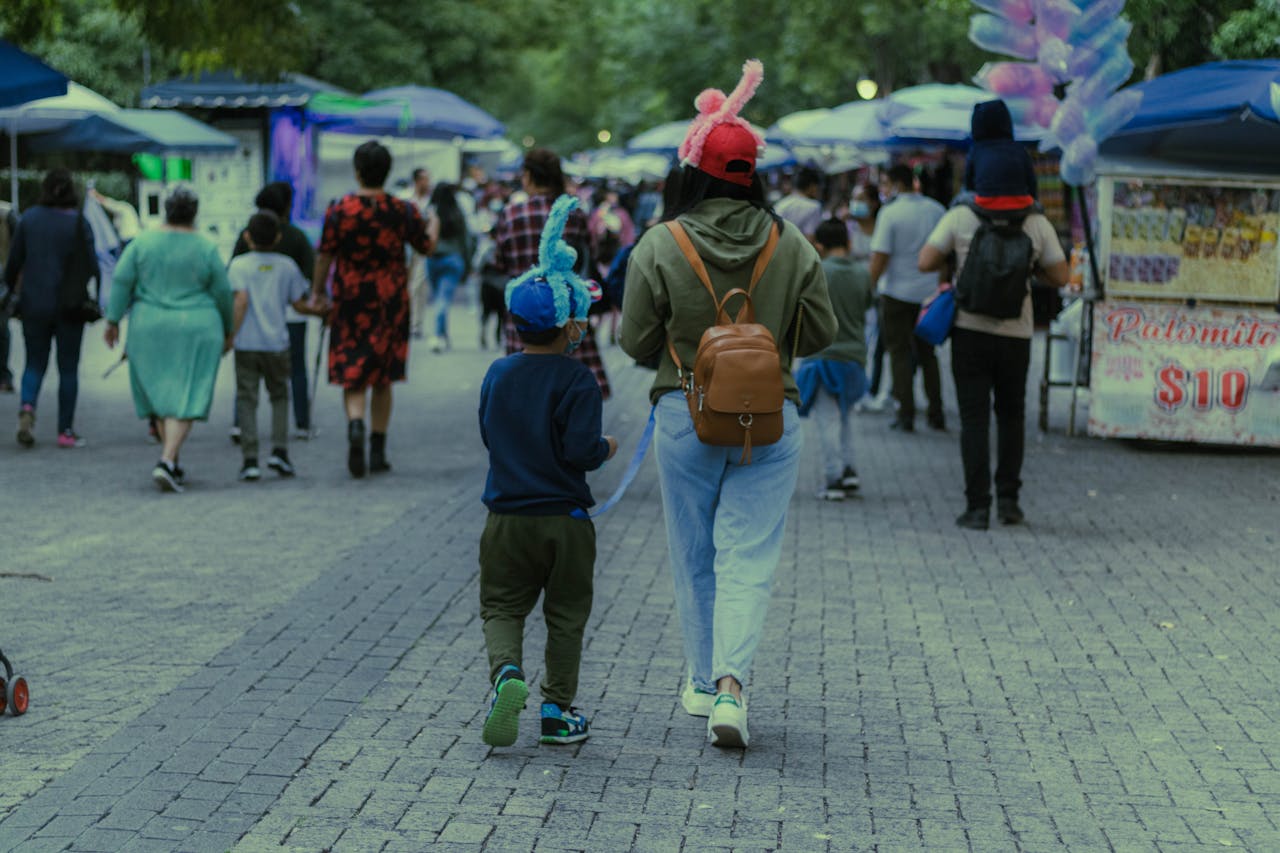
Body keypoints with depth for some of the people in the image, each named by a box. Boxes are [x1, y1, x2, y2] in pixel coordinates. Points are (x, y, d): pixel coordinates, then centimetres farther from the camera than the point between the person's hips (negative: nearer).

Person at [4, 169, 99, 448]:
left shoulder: (29, 218, -1)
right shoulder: (78, 222, -9)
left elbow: (14, 261, 3)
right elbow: (91, 264, -9)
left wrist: (11, 288, 20)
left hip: (34, 303, 2)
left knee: (35, 362, 13)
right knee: (68, 367, 7)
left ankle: (27, 407, -14)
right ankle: (65, 430, 7)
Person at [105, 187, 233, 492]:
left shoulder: (143, 242, -2)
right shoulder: (206, 248, -6)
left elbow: (121, 281, -5)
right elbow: (222, 293, -1)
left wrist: (113, 320, 1)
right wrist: (227, 330, 12)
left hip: (150, 329, 3)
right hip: (195, 330, -3)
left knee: (161, 396, 16)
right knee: (185, 400, -2)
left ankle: (173, 464, 20)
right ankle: (166, 461, -18)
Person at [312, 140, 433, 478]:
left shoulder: (339, 210, -8)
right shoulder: (403, 211, -2)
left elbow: (325, 256, -6)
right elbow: (427, 248, 9)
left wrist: (318, 291, 8)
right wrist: (433, 226, 31)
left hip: (350, 301, -2)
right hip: (391, 301, 2)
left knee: (352, 375, 3)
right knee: (383, 380, 12)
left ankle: (355, 424, -27)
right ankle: (378, 452, 14)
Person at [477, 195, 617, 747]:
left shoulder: (498, 374, 3)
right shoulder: (577, 381, -12)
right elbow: (579, 449, -18)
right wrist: (606, 450, 2)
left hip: (507, 517, 3)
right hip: (565, 520, -3)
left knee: (502, 607, 10)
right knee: (565, 617, 11)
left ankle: (506, 672, -18)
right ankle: (558, 709, 16)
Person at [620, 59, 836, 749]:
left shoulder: (660, 246, -9)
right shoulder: (791, 245, -4)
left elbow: (637, 342, -2)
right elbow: (819, 335, 3)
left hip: (685, 417, 0)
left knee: (694, 555, 15)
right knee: (749, 557, 2)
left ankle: (702, 682, 25)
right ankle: (731, 681, -15)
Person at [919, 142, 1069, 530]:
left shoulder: (960, 218, -6)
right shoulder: (1037, 224, -2)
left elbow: (925, 262, -7)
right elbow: (1061, 276, 2)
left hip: (970, 329, -1)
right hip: (1015, 333, 1)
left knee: (974, 417, 1)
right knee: (1011, 414, 17)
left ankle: (978, 505, -4)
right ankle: (1008, 498, 13)